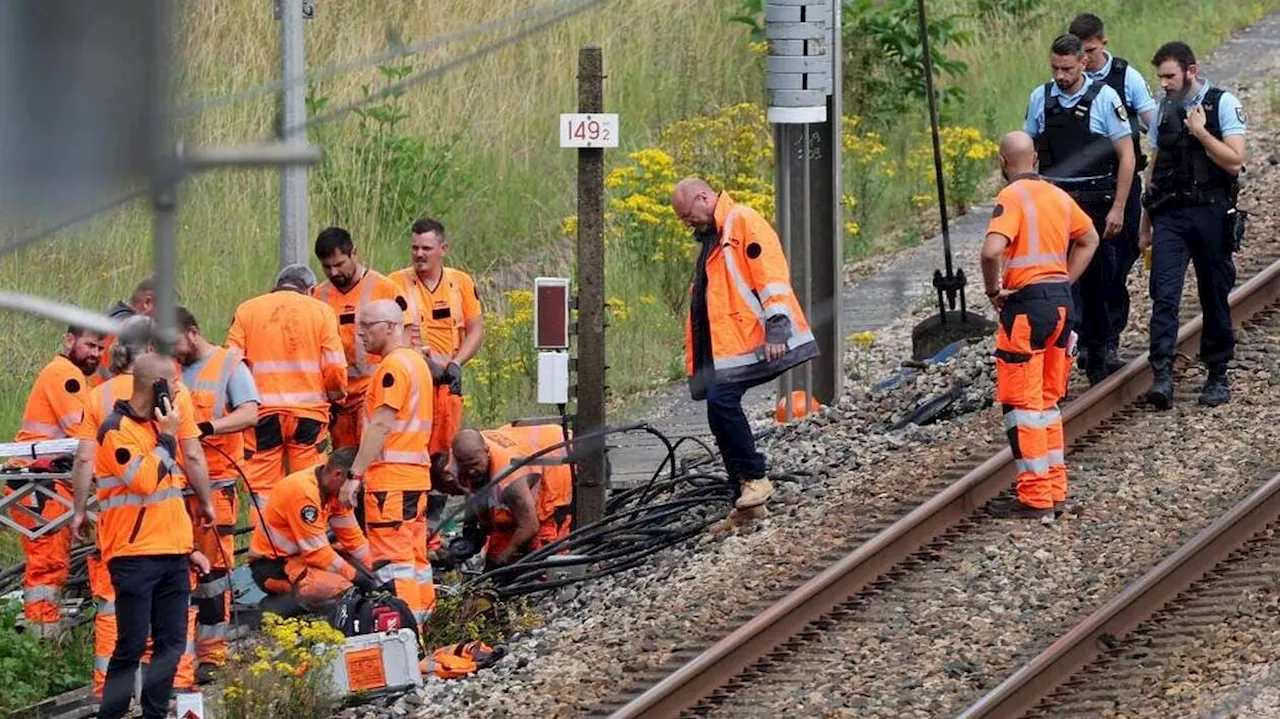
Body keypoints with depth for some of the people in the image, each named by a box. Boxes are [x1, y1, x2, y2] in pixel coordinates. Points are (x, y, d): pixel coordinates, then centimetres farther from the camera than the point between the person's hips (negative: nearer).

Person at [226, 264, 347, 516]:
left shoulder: (247, 310, 5)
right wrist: (336, 393, 16)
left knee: (262, 487, 4)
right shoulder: (321, 311, 3)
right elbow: (335, 366, -3)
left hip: (262, 411, 0)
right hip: (309, 411, 0)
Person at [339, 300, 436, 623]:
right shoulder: (416, 362, 19)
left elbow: (380, 427, -18)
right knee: (414, 557, 12)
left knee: (392, 560, -10)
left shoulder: (393, 366, -12)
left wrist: (355, 475, -18)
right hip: (416, 475, 10)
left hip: (391, 479, -10)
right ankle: (422, 620, 14)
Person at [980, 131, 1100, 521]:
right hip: (1061, 300, 7)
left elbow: (992, 251, -26)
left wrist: (993, 291, -10)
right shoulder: (1057, 195, 11)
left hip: (1027, 303, -7)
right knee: (1048, 401, 17)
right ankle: (1055, 489, 19)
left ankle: (1035, 498, -3)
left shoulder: (1012, 197, -12)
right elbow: (1089, 239, 26)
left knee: (1022, 403, -2)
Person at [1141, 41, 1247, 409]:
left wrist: (1200, 132, -17)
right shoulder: (1164, 110, 13)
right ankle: (1162, 376, -18)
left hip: (1210, 212, -3)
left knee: (1215, 297, 6)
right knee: (1164, 296, -11)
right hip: (1169, 215, 3)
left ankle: (1217, 376, 18)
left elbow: (1234, 161, -10)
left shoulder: (1223, 104, -2)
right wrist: (1146, 223, 19)